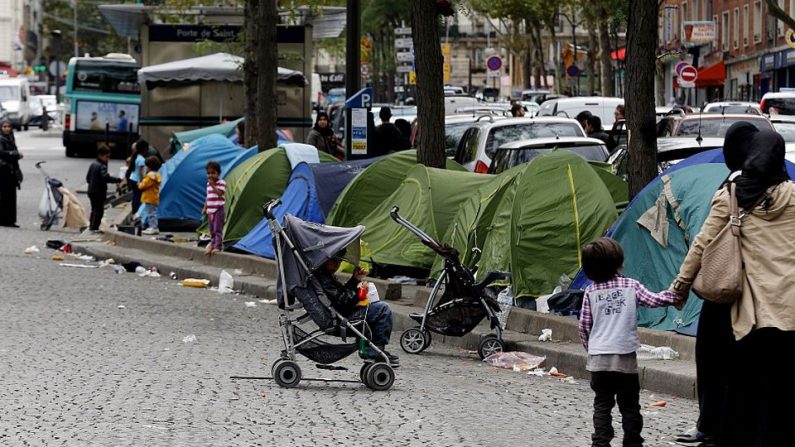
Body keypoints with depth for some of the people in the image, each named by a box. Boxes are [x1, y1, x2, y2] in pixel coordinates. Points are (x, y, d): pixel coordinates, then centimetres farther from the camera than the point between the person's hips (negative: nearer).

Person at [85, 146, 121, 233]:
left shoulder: (93, 164, 10)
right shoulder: (102, 166, -18)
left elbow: (88, 177, 17)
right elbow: (106, 177, -32)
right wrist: (118, 180, -32)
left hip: (91, 190, 9)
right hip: (99, 192, -9)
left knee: (94, 209, 20)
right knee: (99, 210, -3)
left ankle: (91, 225, 26)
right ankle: (95, 227, -5)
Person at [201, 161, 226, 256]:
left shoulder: (221, 183, -8)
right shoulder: (209, 184, 13)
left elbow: (220, 193, -23)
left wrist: (212, 185, -24)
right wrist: (205, 208, 15)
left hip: (218, 209, -7)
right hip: (210, 210, 7)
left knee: (217, 229, -9)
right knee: (212, 229, 12)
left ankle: (217, 246, -8)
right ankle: (213, 244, 21)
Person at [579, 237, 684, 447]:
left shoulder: (591, 292, 2)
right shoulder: (631, 286, -2)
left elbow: (584, 326, 4)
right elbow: (654, 300, -4)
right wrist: (676, 296, 10)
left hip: (599, 358, 1)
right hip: (625, 357, -1)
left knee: (602, 404, 6)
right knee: (629, 405, 9)